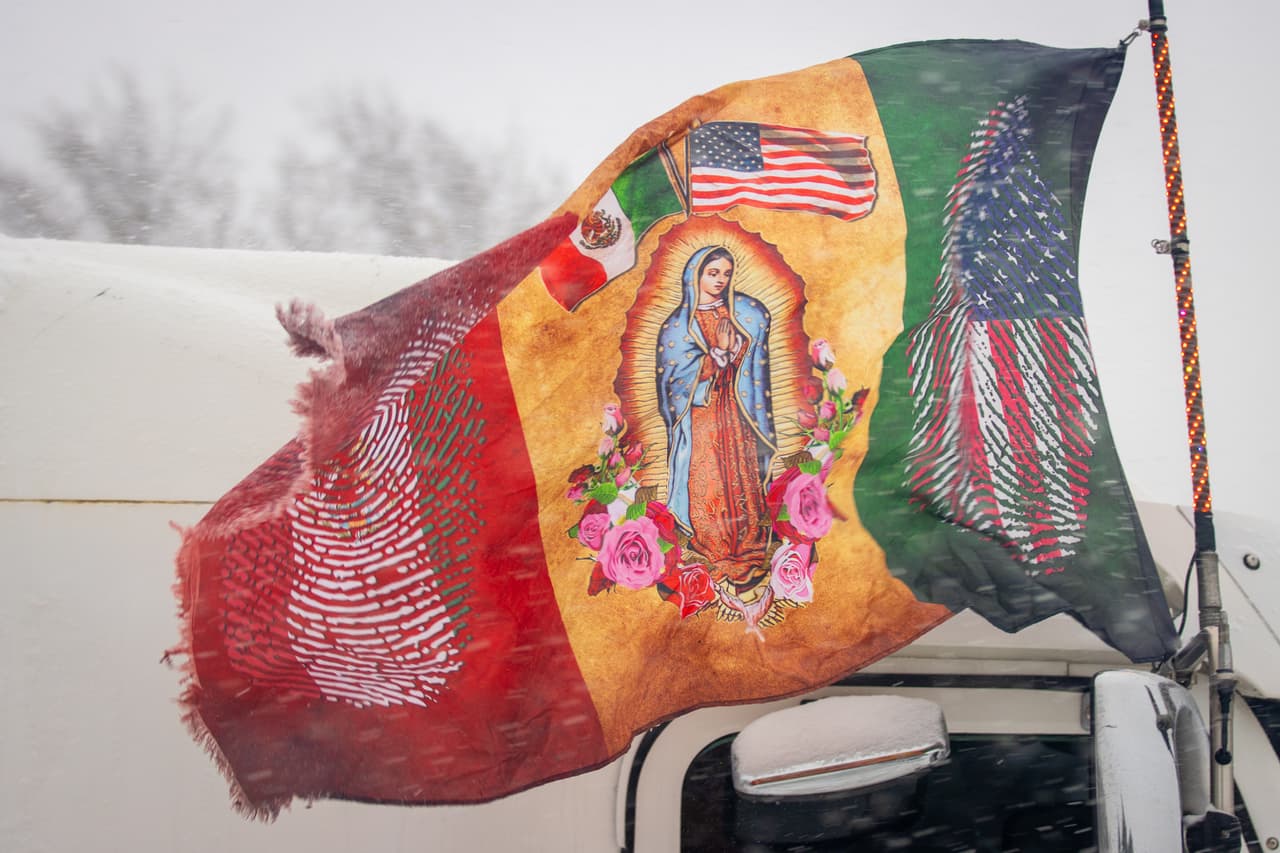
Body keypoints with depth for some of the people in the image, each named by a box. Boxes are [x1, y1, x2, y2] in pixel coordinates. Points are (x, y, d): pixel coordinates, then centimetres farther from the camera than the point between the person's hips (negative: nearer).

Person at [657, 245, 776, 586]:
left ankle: (748, 551, 5)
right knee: (706, 483, -3)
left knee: (744, 478, -1)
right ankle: (716, 555, 4)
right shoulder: (678, 324, -1)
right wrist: (718, 352, -13)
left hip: (738, 413, 2)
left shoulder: (746, 313, 7)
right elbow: (679, 376, -7)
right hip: (700, 415, -2)